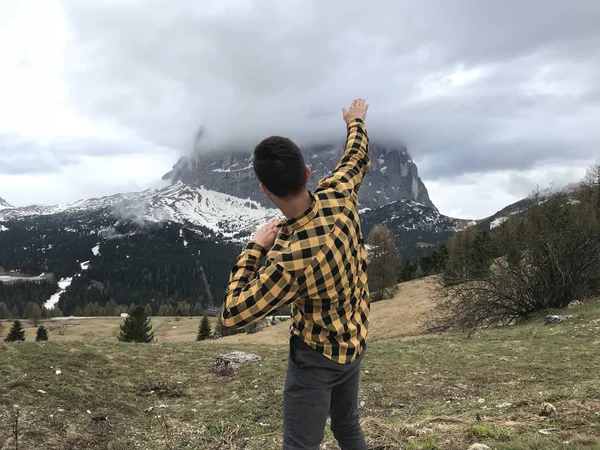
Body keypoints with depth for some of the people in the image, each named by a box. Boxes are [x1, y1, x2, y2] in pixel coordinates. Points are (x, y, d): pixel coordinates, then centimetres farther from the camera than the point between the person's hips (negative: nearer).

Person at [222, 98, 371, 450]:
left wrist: (254, 248, -20)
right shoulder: (339, 196, -20)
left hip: (316, 355, -7)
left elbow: (233, 314, -26)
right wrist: (357, 122, 24)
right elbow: (358, 158, 4)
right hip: (355, 342, 8)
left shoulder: (288, 258, -37)